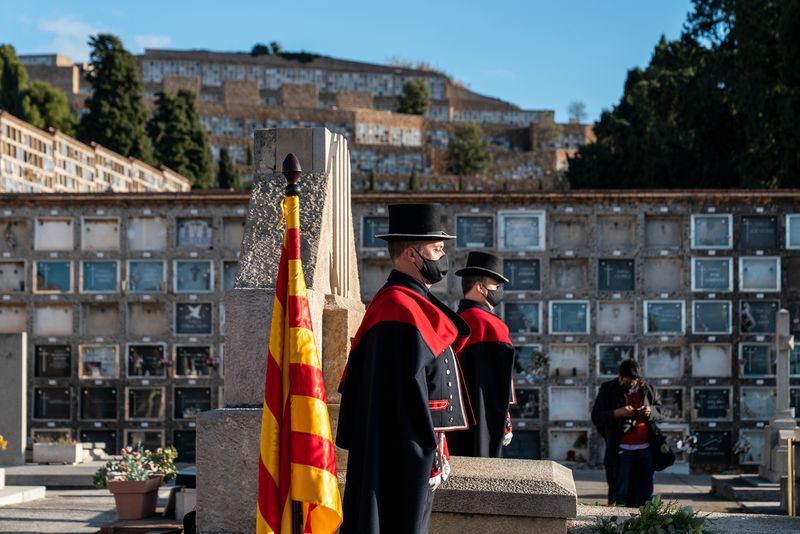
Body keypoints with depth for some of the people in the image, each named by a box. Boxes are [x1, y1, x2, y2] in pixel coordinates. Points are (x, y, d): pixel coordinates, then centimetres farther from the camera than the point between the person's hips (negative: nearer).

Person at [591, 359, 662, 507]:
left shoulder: (646, 389, 9)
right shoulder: (608, 390, 1)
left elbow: (659, 410, 19)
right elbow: (596, 417, -1)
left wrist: (650, 412, -5)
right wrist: (617, 413, -17)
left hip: (645, 449, 4)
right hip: (620, 450, -3)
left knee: (645, 493, 8)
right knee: (620, 495, -4)